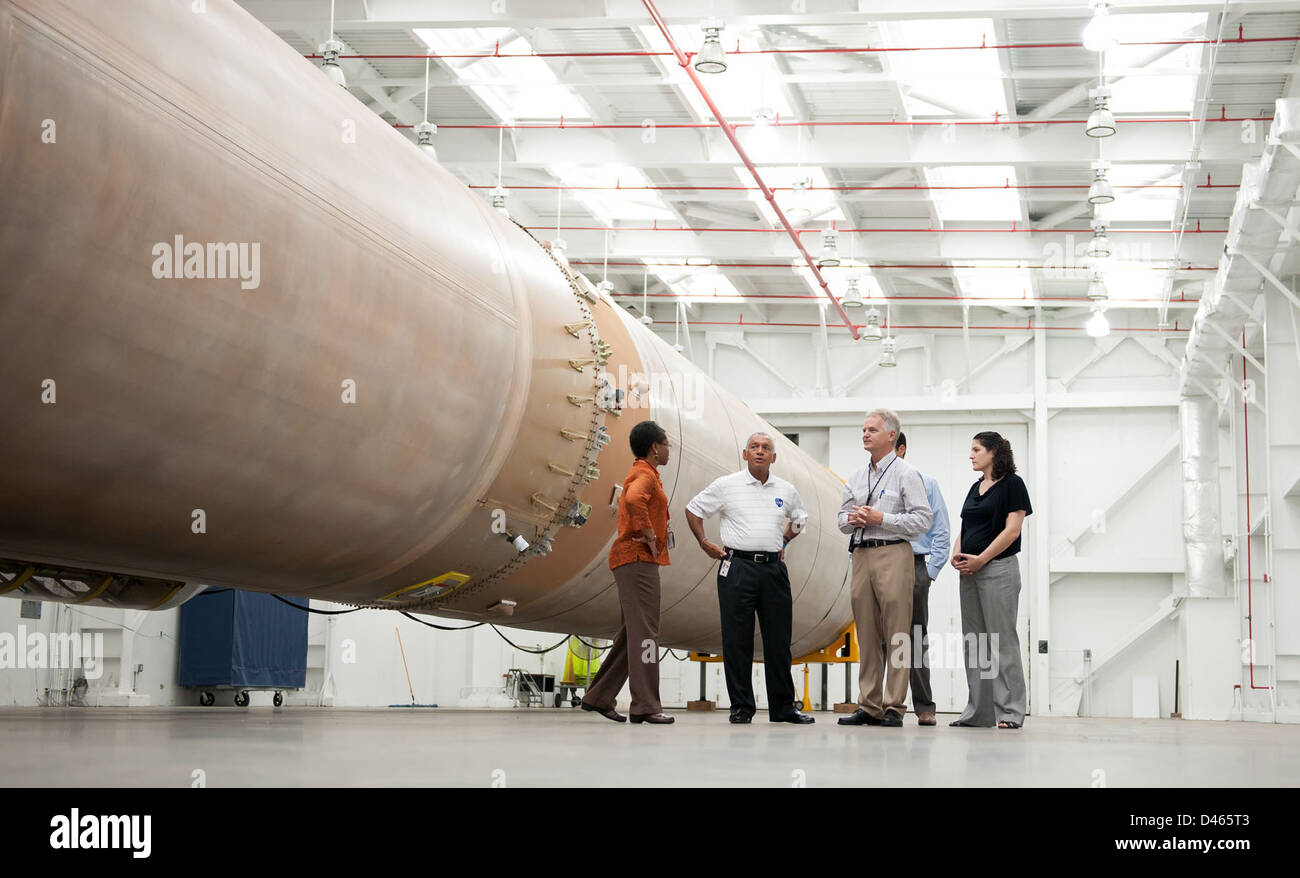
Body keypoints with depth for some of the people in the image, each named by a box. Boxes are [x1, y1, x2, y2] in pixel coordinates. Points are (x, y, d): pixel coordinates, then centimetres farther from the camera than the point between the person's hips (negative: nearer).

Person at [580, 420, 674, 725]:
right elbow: (633, 499, -33)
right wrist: (649, 535, -22)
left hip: (638, 560, 11)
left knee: (632, 632, 12)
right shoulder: (645, 475, -10)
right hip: (638, 559, -11)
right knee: (644, 632, -11)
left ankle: (598, 697, 16)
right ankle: (645, 706, -12)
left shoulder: (642, 474, 23)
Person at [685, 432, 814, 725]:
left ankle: (783, 706, 14)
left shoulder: (786, 490, 11)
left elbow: (799, 518, 30)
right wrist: (705, 543, 3)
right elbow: (693, 510, 10)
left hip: (774, 568, 3)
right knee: (737, 639, -2)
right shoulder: (726, 486, 1)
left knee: (779, 639, 5)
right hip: (738, 567, -3)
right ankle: (741, 707, 5)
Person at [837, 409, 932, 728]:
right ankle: (869, 707, 11)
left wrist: (881, 518, -13)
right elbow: (842, 518, 23)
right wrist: (853, 519, 0)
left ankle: (895, 708, -5)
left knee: (896, 635, -7)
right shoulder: (856, 478, 18)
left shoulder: (906, 475, -1)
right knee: (867, 635, 7)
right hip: (861, 556, 6)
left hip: (892, 555, -6)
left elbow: (922, 519, -8)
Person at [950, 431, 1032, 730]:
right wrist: (957, 555, 0)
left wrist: (980, 559, -15)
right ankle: (978, 712, 12)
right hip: (970, 572, 8)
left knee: (1001, 640, -7)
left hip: (998, 569, -8)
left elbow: (1012, 529, -13)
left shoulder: (1012, 484, -5)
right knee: (973, 642, 8)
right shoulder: (976, 488, 18)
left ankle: (1010, 711, -3)